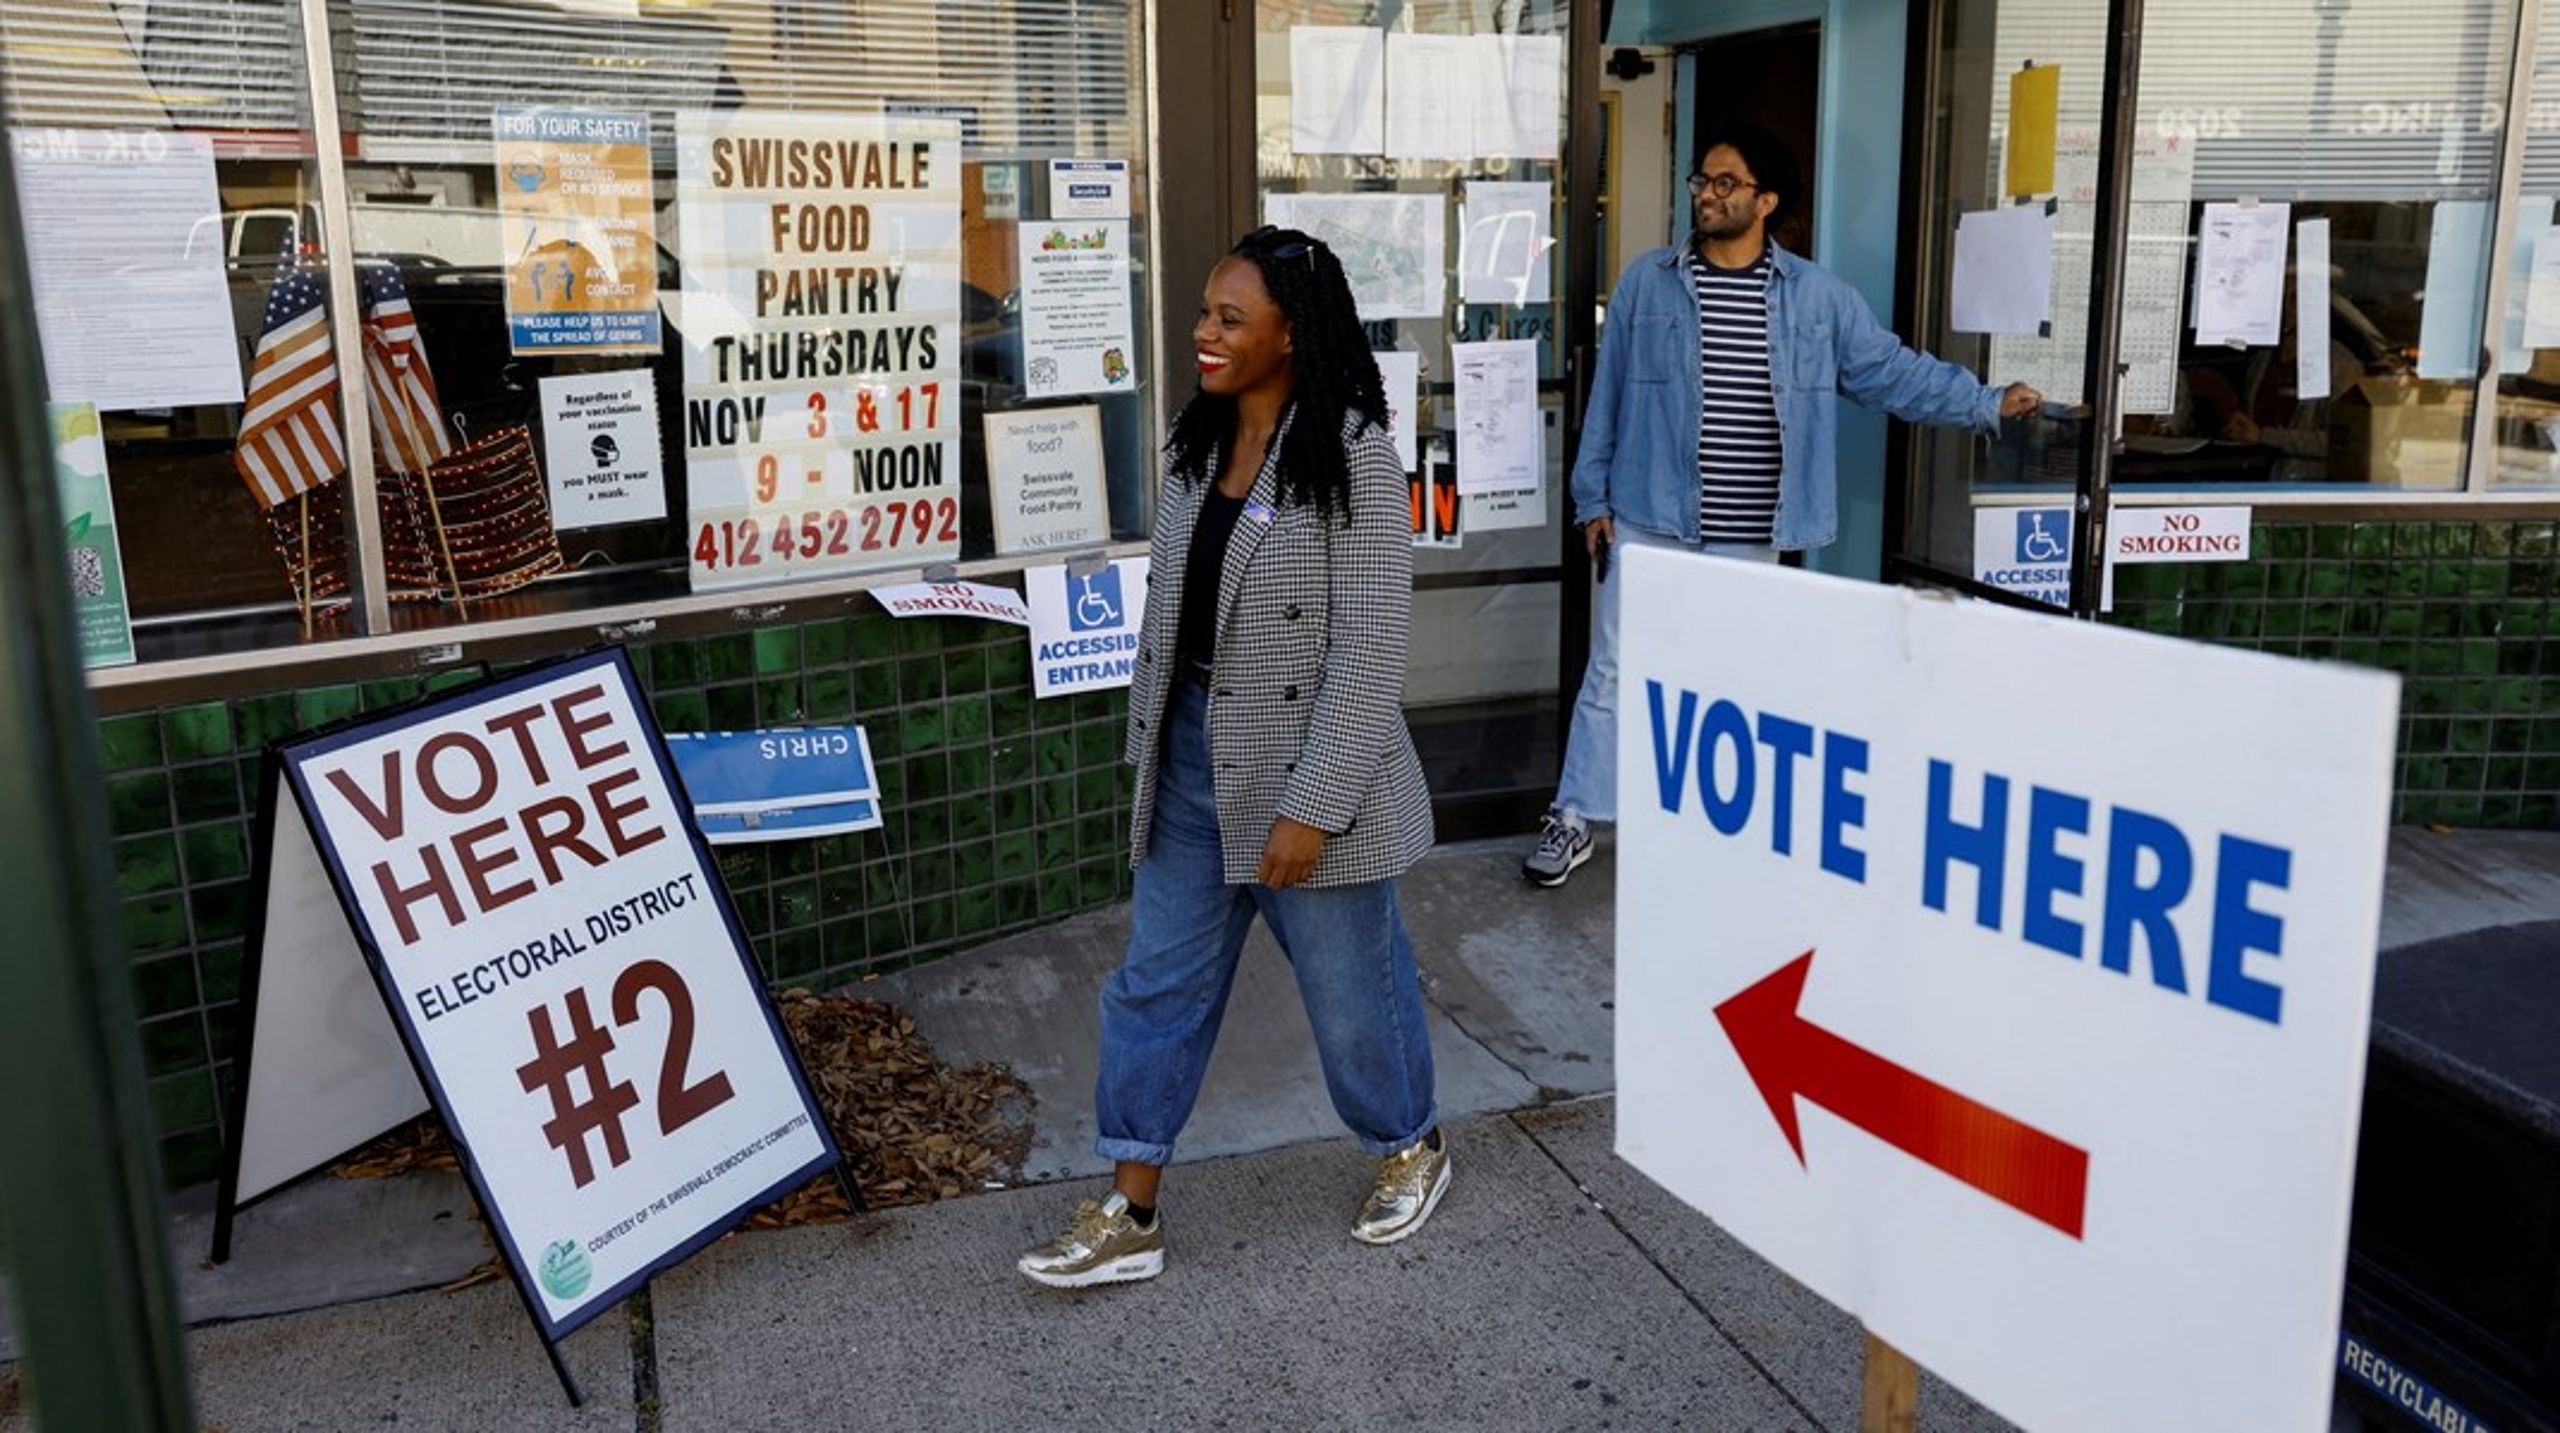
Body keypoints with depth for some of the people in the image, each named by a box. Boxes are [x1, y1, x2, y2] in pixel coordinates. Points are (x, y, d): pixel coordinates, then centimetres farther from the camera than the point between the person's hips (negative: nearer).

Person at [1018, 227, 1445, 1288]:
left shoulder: (1353, 455, -17)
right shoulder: (1197, 440, 5)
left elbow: (1369, 651, -19)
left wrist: (1312, 806, -21)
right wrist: (1150, 739, 13)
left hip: (1303, 763, -6)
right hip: (1195, 753, 7)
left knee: (1349, 982, 11)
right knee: (1158, 979, 11)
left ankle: (1412, 1146, 39)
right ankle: (1129, 1215, 23)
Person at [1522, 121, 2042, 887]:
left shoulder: (1817, 295, 1)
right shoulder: (1647, 282, 0)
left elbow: (1891, 370, 8)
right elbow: (1608, 395, 3)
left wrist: (1985, 402, 3)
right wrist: (1592, 497, 1)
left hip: (1751, 536, 2)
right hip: (1650, 519, -1)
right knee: (1616, 670, 2)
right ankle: (1576, 818, 13)